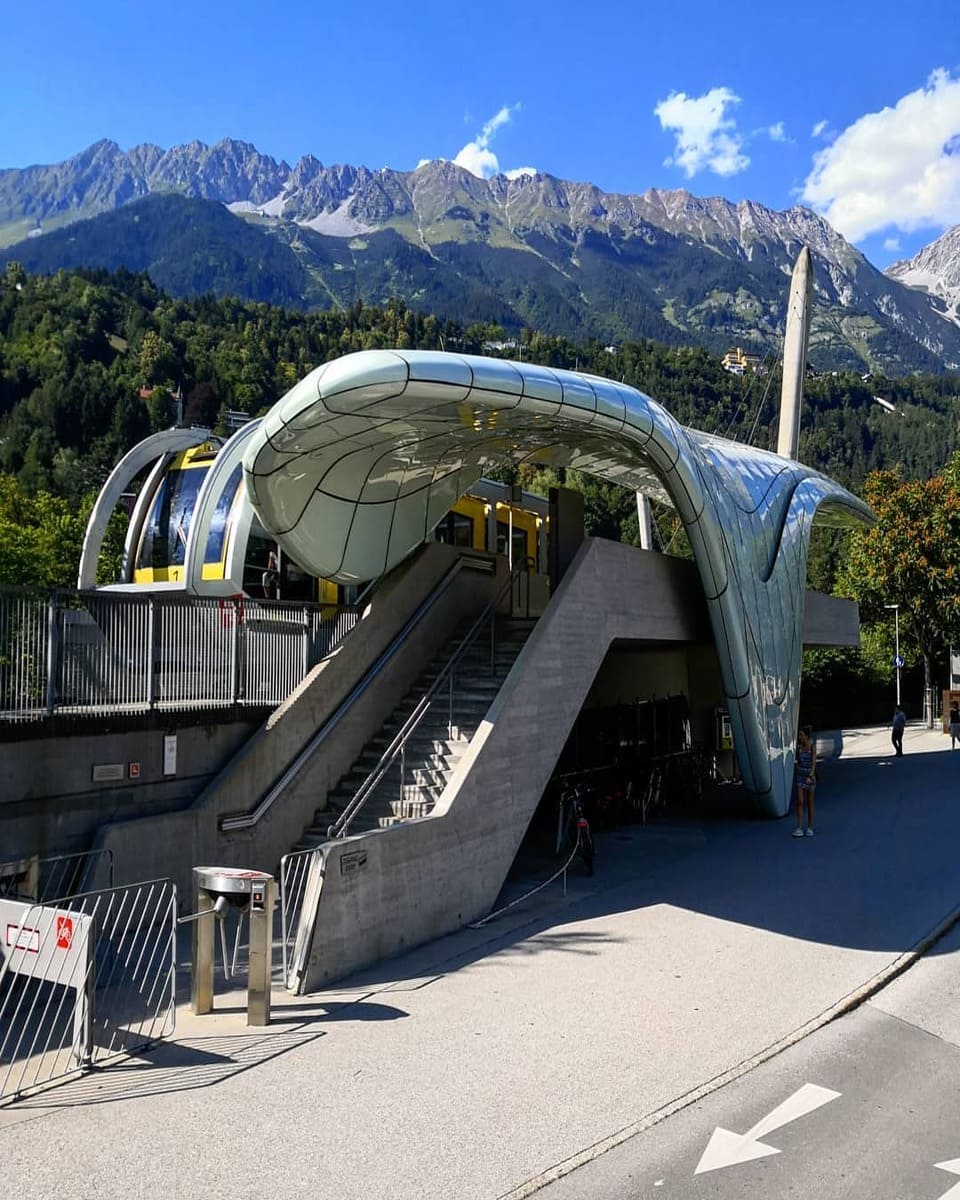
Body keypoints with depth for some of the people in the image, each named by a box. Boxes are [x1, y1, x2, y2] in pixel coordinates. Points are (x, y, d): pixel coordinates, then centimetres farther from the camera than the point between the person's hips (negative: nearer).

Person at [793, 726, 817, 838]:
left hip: (810, 777, -2)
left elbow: (814, 764, -18)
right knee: (800, 802, -7)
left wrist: (810, 777, -30)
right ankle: (799, 829, -10)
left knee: (810, 803, 6)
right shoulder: (798, 747, 1)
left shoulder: (813, 748, -10)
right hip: (800, 776, 2)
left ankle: (810, 828, 17)